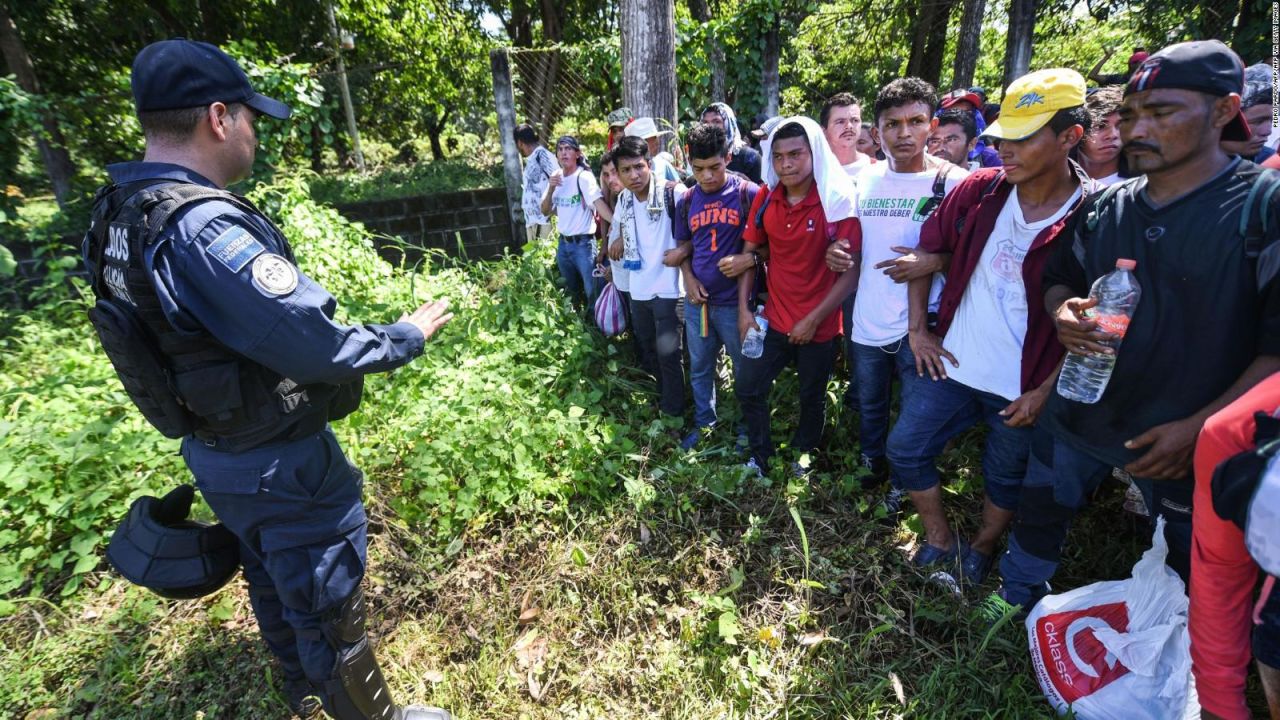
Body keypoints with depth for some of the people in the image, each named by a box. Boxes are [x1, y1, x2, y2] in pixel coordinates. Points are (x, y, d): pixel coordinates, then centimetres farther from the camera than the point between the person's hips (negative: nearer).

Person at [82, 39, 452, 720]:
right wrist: (407, 335, -16)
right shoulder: (201, 228, -30)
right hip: (279, 466, -10)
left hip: (214, 452, 10)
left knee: (272, 582, 30)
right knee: (329, 608, 11)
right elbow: (321, 350, -32)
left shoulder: (121, 215, 0)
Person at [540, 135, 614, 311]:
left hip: (583, 243, -6)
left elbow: (598, 201, -28)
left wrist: (616, 223, -44)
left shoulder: (583, 176, -12)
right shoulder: (555, 177, 7)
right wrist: (551, 189, -9)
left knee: (592, 291, -3)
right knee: (571, 290, 20)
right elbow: (545, 211, 8)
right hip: (563, 243, 7)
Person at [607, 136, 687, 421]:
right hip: (637, 287, 7)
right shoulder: (623, 198, 4)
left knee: (667, 352, -1)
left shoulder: (674, 192, -15)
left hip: (667, 288, -6)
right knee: (649, 348, 19)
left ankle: (673, 411, 16)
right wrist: (619, 238, 3)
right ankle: (663, 395, 40)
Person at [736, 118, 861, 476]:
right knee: (748, 389, 9)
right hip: (774, 318, 4)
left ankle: (803, 454, 42)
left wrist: (813, 320, -16)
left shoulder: (837, 201, -15)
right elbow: (750, 253, 5)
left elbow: (851, 271, -15)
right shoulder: (765, 198, -3)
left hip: (818, 325, -3)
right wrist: (744, 308, -2)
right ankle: (761, 455, 32)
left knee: (812, 398, 16)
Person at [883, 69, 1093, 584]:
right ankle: (941, 542, 30)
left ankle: (979, 552, 44)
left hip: (1024, 386, -3)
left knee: (1006, 480, 17)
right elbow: (928, 251, 5)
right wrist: (918, 328, 1)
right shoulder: (980, 189, -6)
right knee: (905, 450, 8)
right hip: (951, 365, 3)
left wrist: (1046, 391, -12)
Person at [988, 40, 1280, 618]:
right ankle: (1018, 597, 43)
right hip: (1076, 415, 4)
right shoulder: (1103, 207, 1)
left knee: (1188, 569, 17)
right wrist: (1061, 313, -11)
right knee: (1040, 510, 19)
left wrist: (1199, 428, -22)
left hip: (1181, 440, -4)